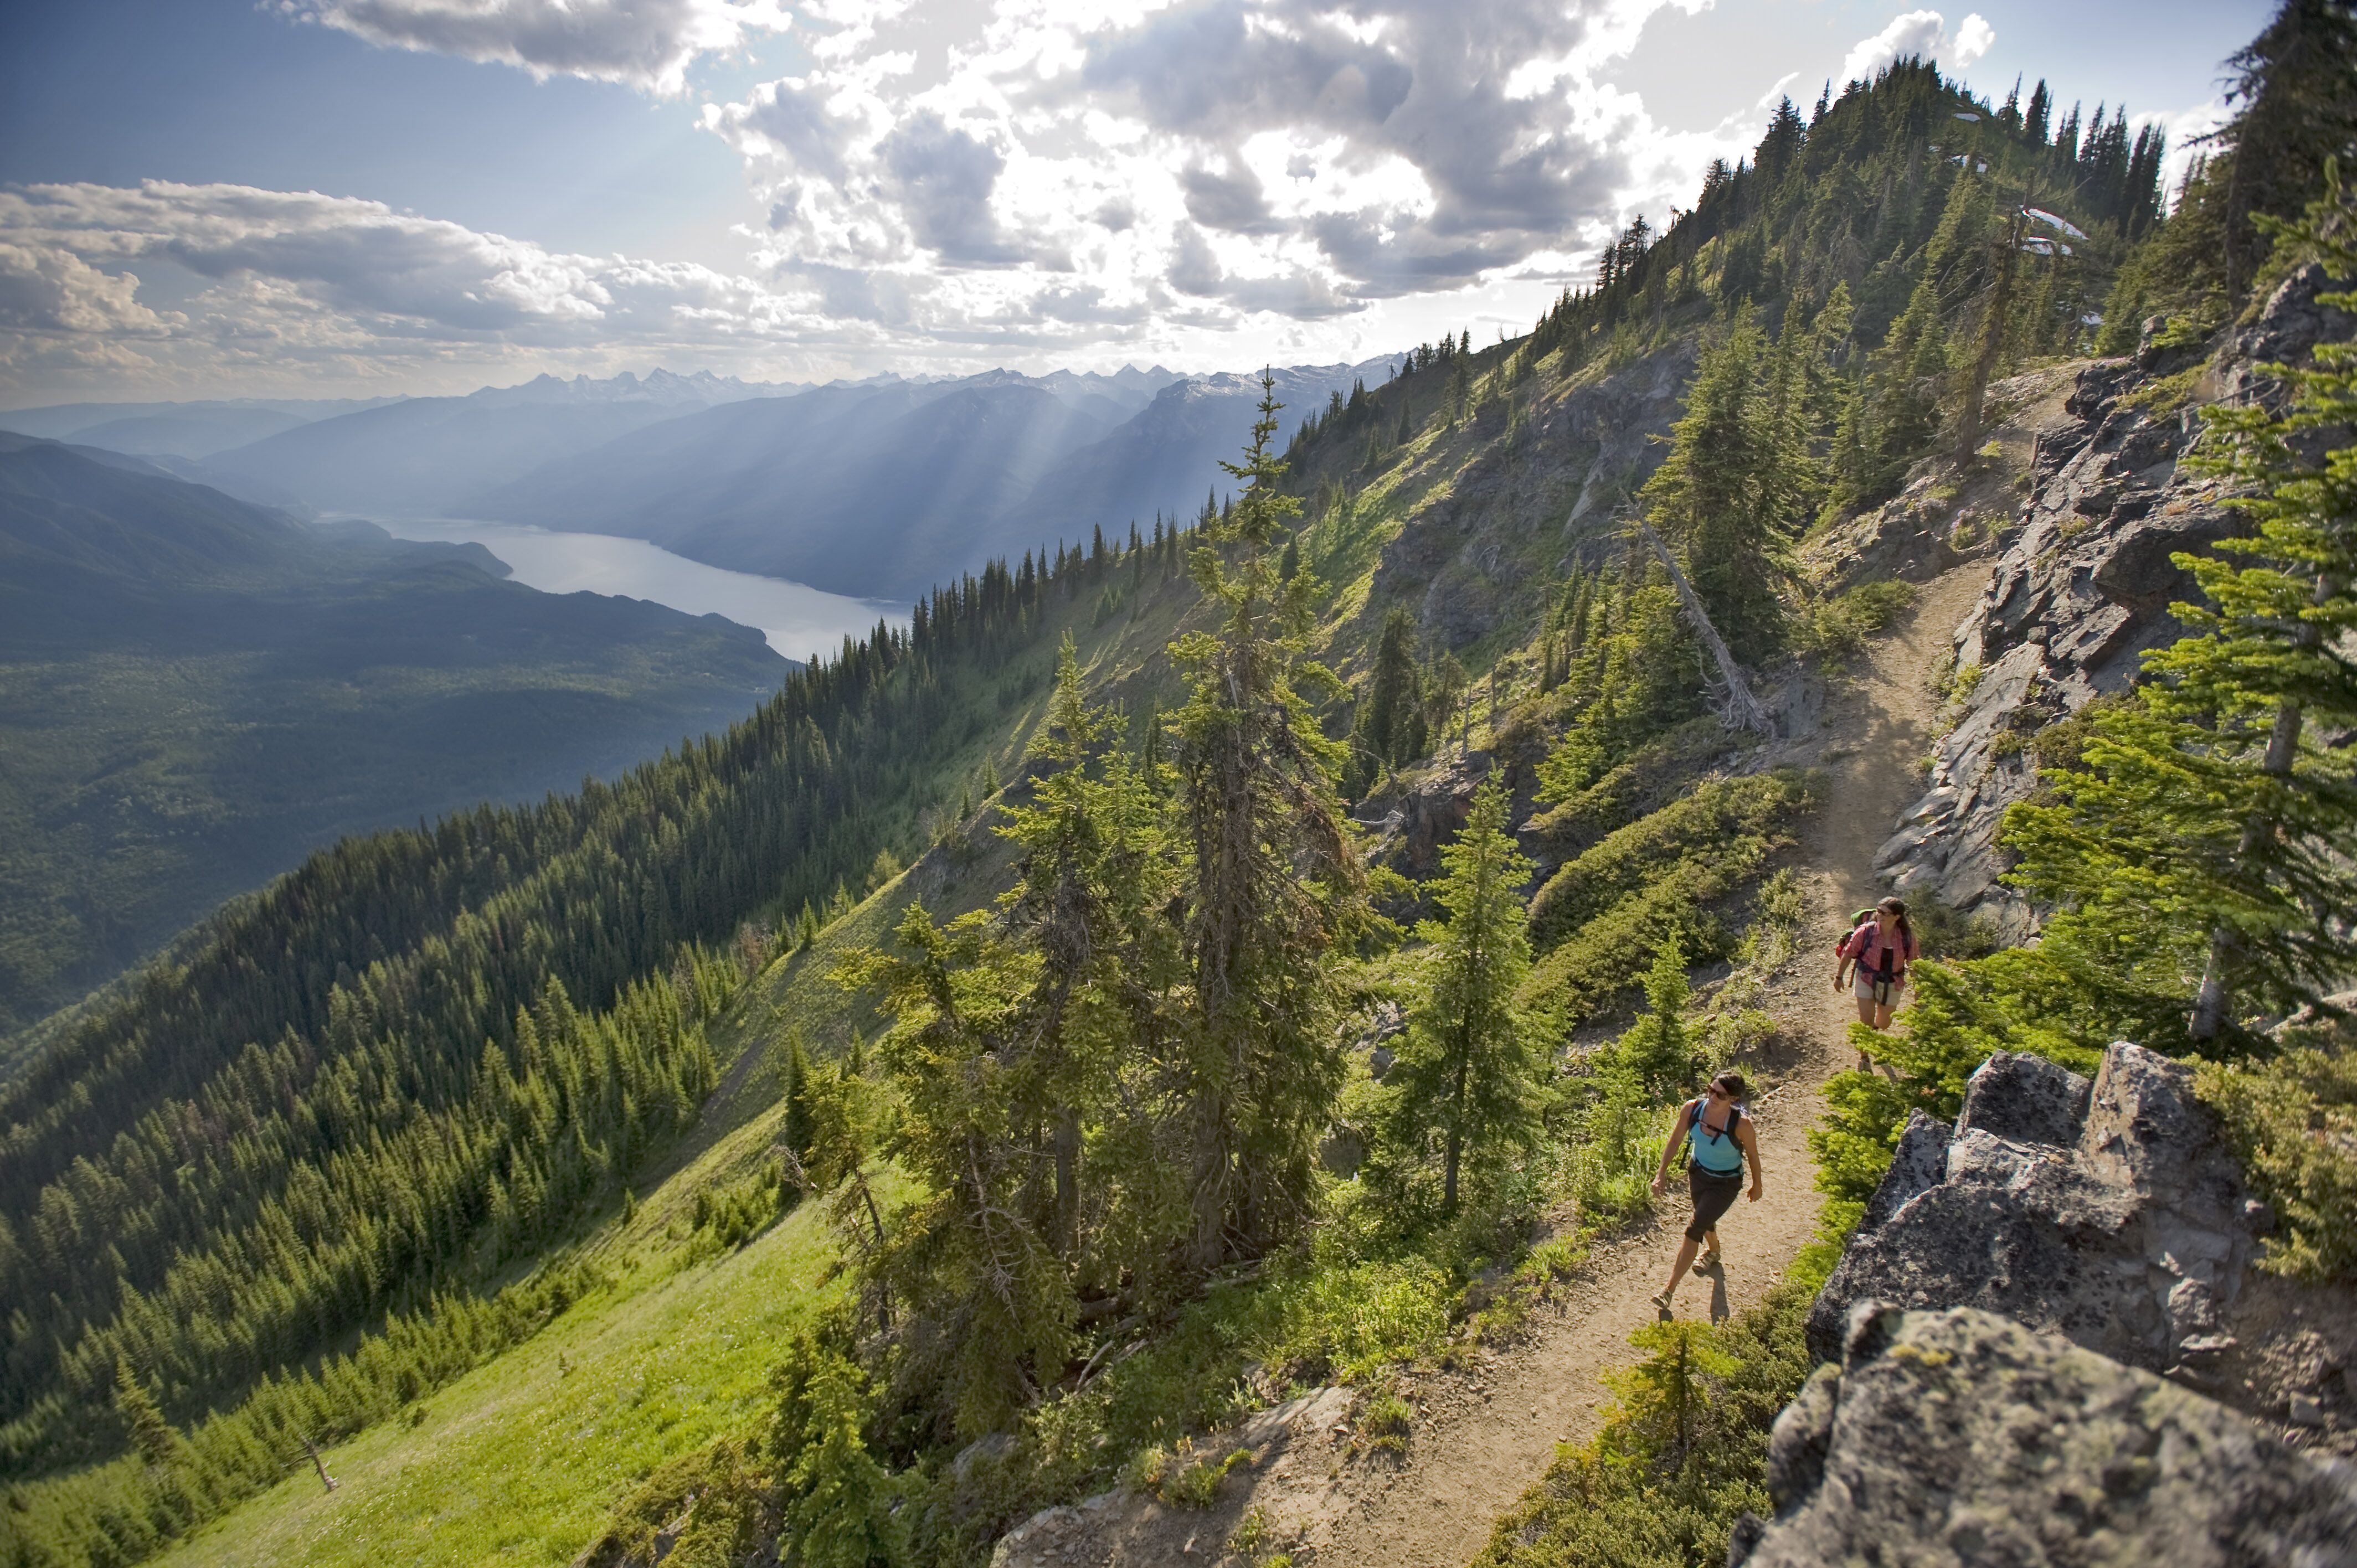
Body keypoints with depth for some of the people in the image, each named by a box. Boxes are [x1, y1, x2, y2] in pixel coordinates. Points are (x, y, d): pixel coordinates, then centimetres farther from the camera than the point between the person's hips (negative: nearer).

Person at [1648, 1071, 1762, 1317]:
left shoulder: (1741, 1123, -32)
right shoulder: (1691, 1109, -23)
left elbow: (1753, 1155, -12)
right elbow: (1675, 1141, -8)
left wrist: (1757, 1185, 3)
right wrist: (1662, 1173, -11)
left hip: (1726, 1183, -4)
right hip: (1698, 1173, 5)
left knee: (1694, 1229, -11)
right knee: (1705, 1220, 28)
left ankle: (1669, 1290, -2)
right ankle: (1714, 1253, 63)